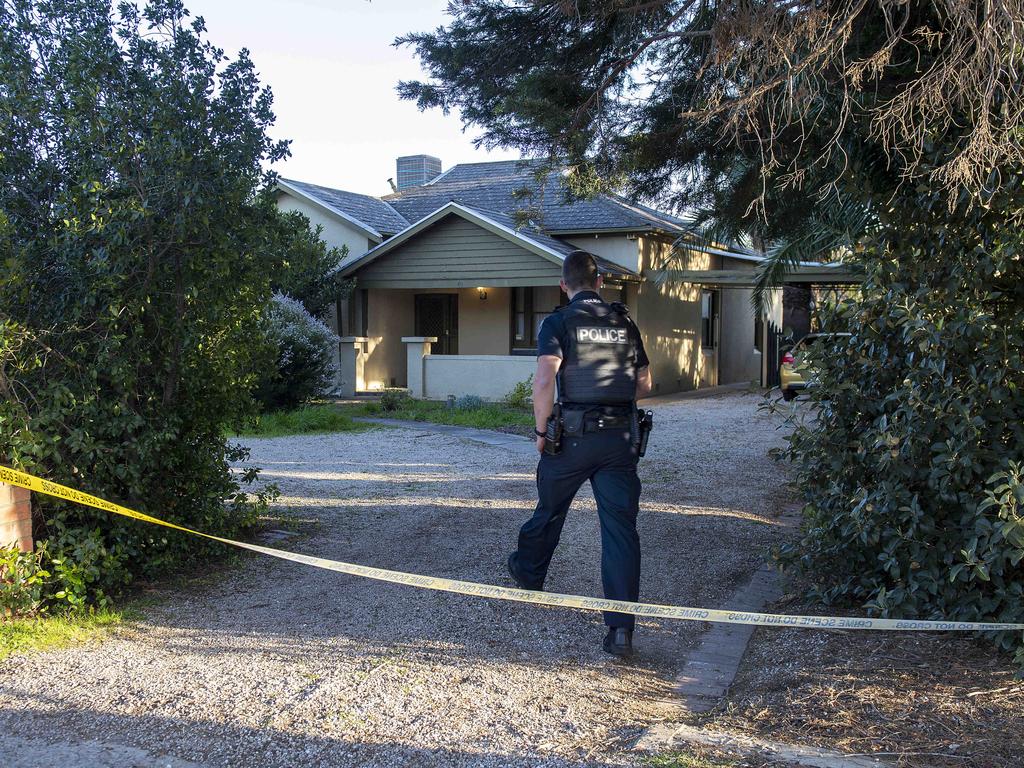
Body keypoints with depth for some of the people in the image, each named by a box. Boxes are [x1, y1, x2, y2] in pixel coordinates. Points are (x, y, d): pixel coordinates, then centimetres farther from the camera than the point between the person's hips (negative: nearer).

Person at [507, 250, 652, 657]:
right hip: (621, 437, 3)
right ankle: (621, 629, -5)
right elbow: (644, 383, 14)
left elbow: (544, 381, -18)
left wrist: (541, 429, -7)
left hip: (573, 436, -2)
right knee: (621, 528, -1)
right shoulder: (625, 323, 8)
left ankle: (528, 573, 47)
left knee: (549, 511, 21)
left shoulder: (558, 323, -6)